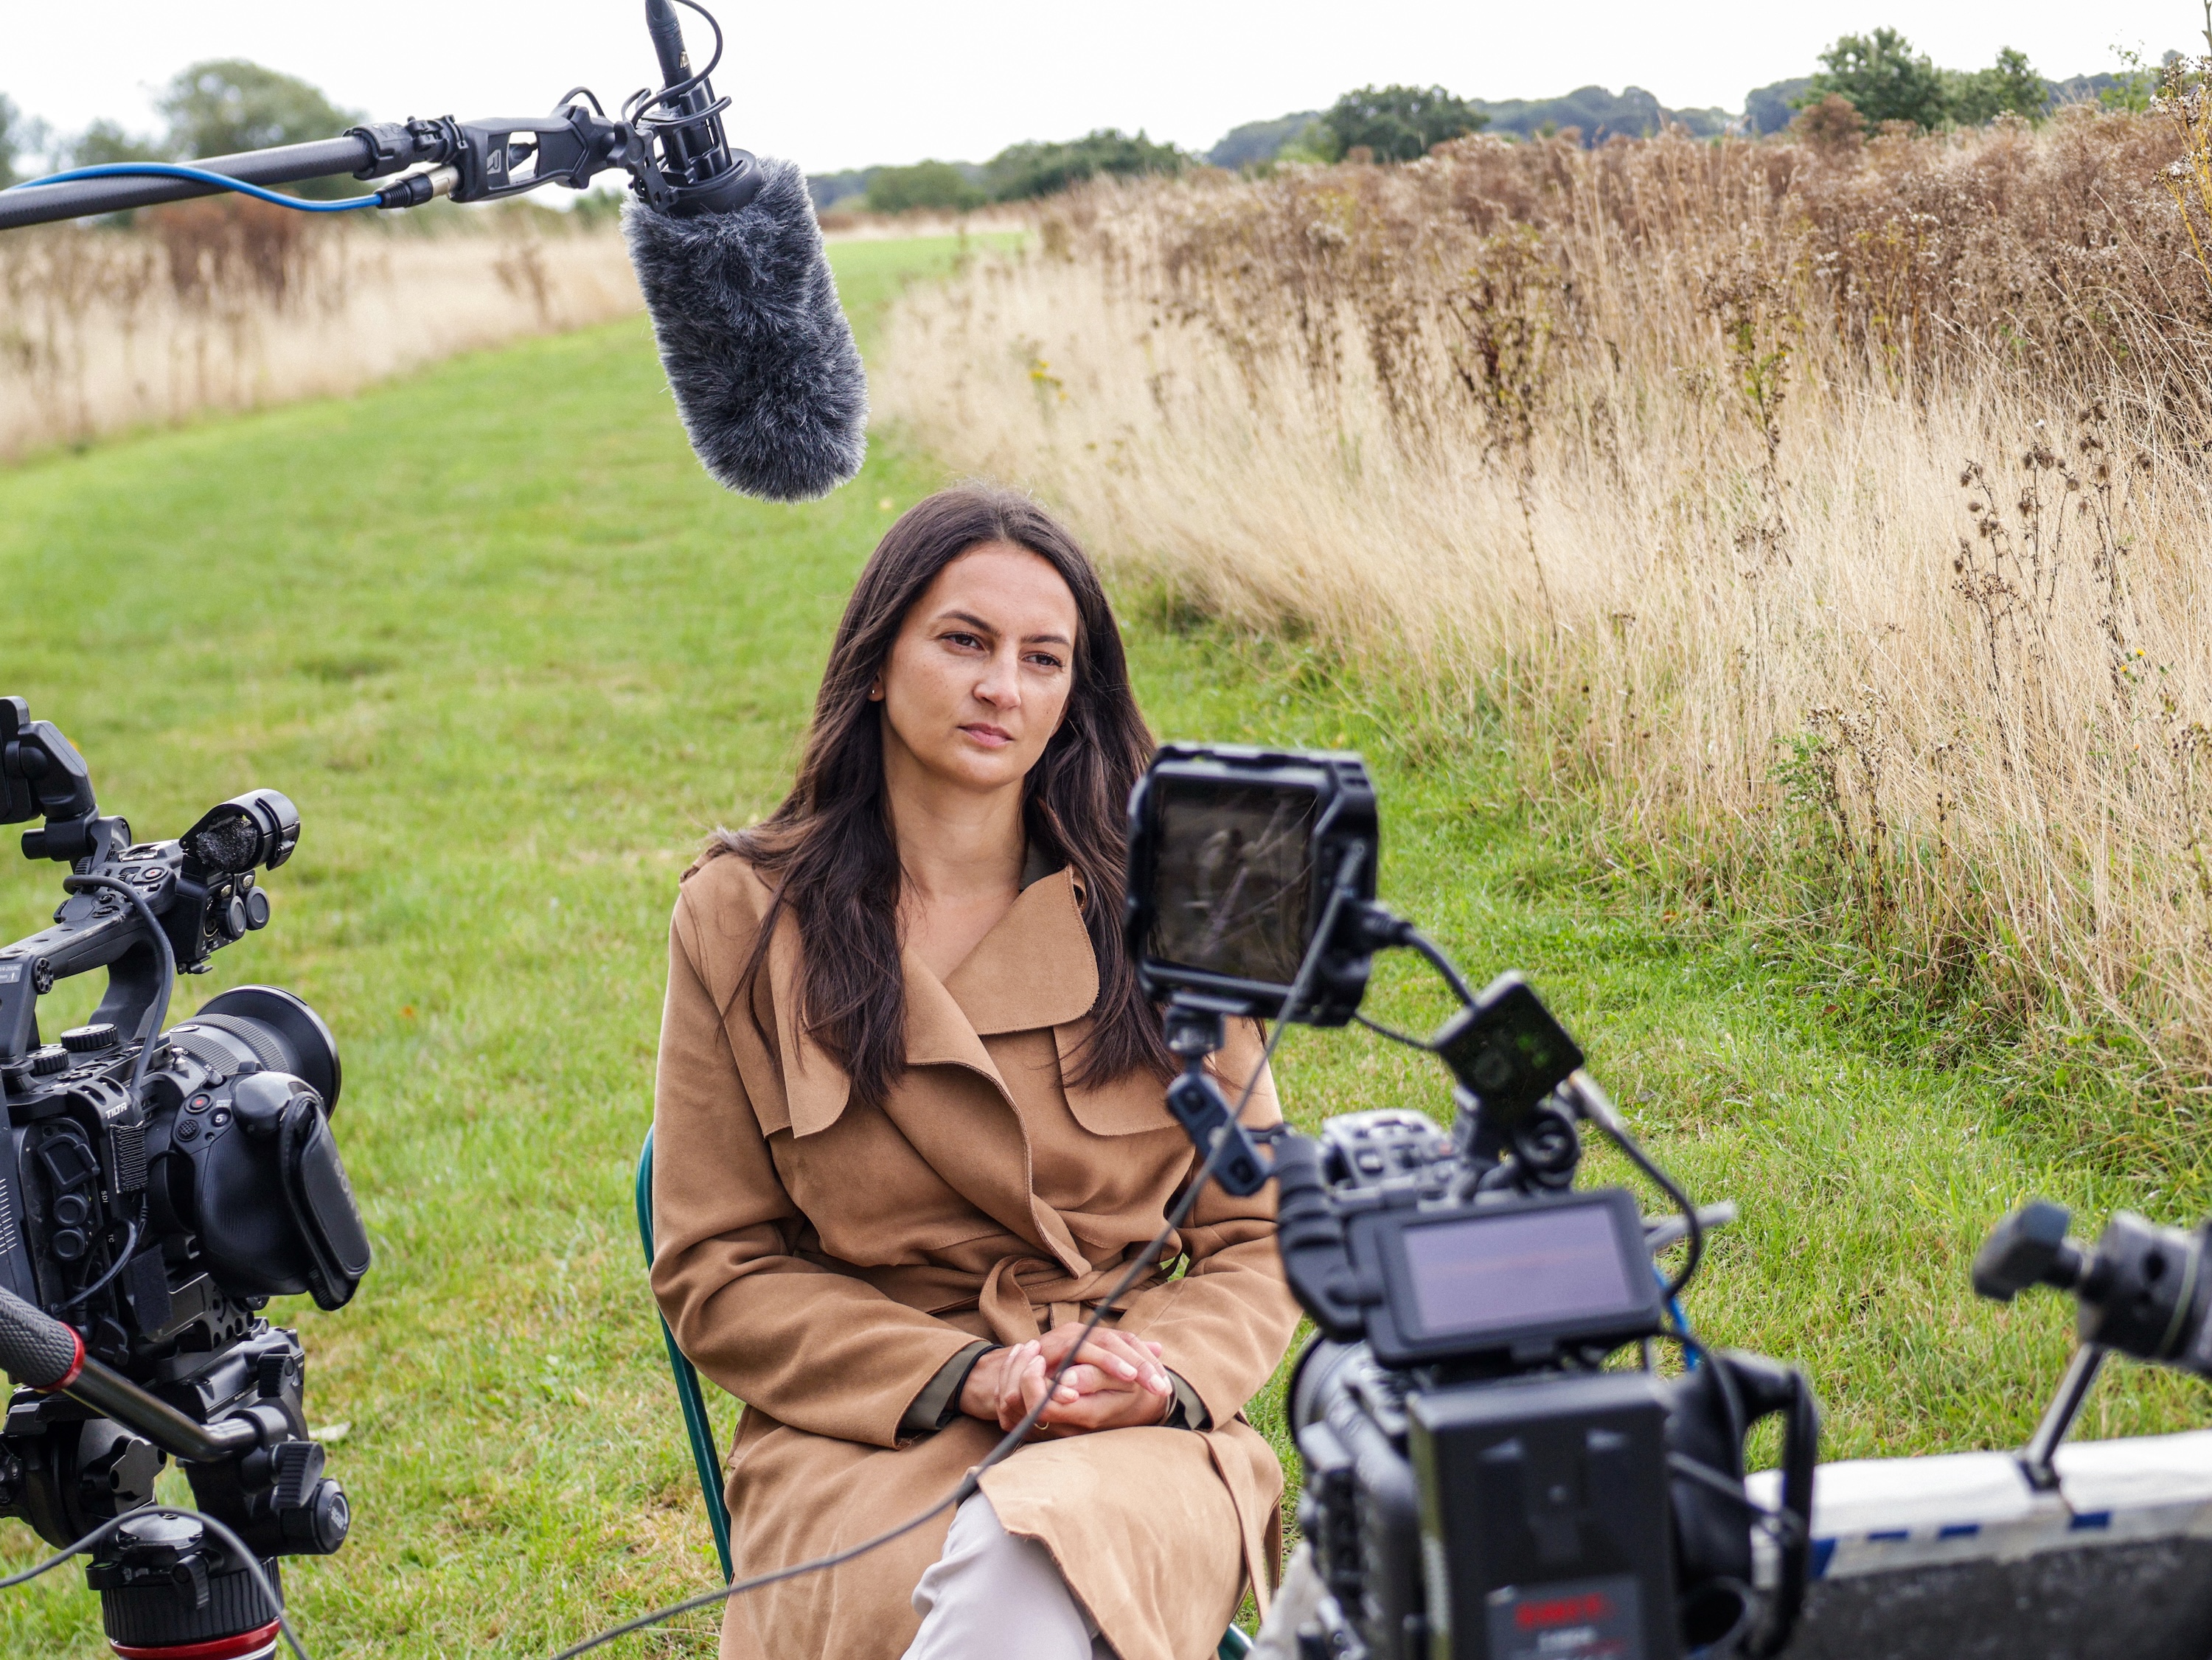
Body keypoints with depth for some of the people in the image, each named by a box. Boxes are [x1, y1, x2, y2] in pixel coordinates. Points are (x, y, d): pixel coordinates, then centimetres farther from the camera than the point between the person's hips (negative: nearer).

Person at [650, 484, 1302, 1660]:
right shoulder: (742, 920, 5)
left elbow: (1256, 1237, 11)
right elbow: (717, 1271, 4)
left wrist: (1160, 1374, -12)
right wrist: (964, 1375, -11)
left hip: (1134, 1443, 0)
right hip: (858, 1440, 0)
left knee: (1037, 1559, -36)